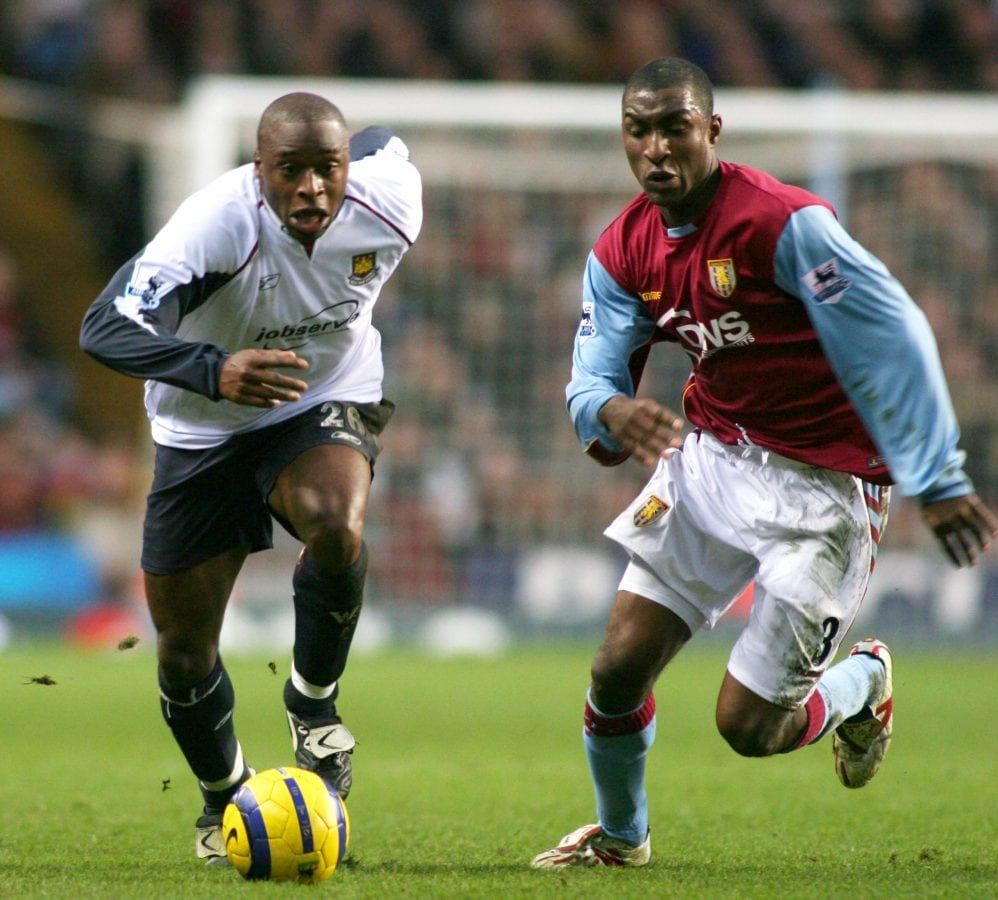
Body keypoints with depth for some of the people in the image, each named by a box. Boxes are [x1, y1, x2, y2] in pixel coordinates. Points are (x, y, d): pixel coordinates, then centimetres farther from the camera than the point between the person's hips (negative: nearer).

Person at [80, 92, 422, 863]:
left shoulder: (390, 202, -22)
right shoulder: (217, 225, -34)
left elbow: (386, 142, 5)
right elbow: (105, 328, -44)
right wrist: (214, 369, -59)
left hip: (326, 403, 1)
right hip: (204, 426, -1)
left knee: (336, 526, -35)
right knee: (184, 649, 4)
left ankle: (314, 702, -7)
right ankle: (226, 800, 34)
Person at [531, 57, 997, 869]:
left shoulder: (784, 223, -22)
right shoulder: (622, 253, -1)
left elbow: (893, 339, -21)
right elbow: (591, 379, -1)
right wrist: (613, 411, -28)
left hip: (824, 488, -6)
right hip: (710, 459, 6)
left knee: (748, 725, -8)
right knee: (617, 672, -1)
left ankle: (864, 685, 26)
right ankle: (619, 835, 29)